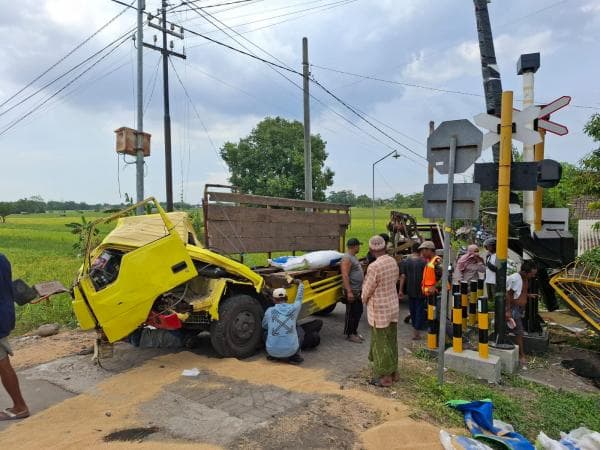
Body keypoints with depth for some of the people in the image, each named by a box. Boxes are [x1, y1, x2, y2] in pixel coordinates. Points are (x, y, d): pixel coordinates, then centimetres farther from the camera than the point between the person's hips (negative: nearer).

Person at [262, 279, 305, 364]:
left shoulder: (269, 311, 1)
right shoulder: (293, 308, 0)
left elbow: (264, 326, 20)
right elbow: (299, 298, 23)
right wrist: (300, 284, 40)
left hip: (273, 351, 1)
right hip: (290, 351, -1)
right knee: (300, 330, 26)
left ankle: (273, 355, 17)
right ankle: (295, 356, 12)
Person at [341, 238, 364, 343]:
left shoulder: (354, 257, 14)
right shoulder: (347, 258, -17)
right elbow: (345, 276, -23)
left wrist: (362, 288, 22)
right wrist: (349, 292, -27)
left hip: (358, 291, 10)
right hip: (352, 291, -10)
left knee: (358, 312, 16)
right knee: (351, 313, 0)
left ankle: (354, 332, 27)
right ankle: (349, 334, 11)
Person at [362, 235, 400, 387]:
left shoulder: (374, 267, -24)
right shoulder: (393, 262, -2)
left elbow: (367, 289, -14)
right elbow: (395, 280, 8)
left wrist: (364, 299, 6)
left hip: (379, 309, -7)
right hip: (393, 306, 7)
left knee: (381, 343, 5)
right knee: (391, 341, 18)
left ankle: (385, 377, 16)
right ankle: (393, 372, 32)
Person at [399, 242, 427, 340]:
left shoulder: (405, 261, -3)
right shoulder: (423, 262, -12)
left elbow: (403, 276, -4)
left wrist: (400, 290, 0)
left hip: (410, 290, 3)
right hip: (420, 290, -3)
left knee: (412, 310, 18)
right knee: (419, 310, 4)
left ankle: (415, 328, 33)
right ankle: (416, 332, 1)